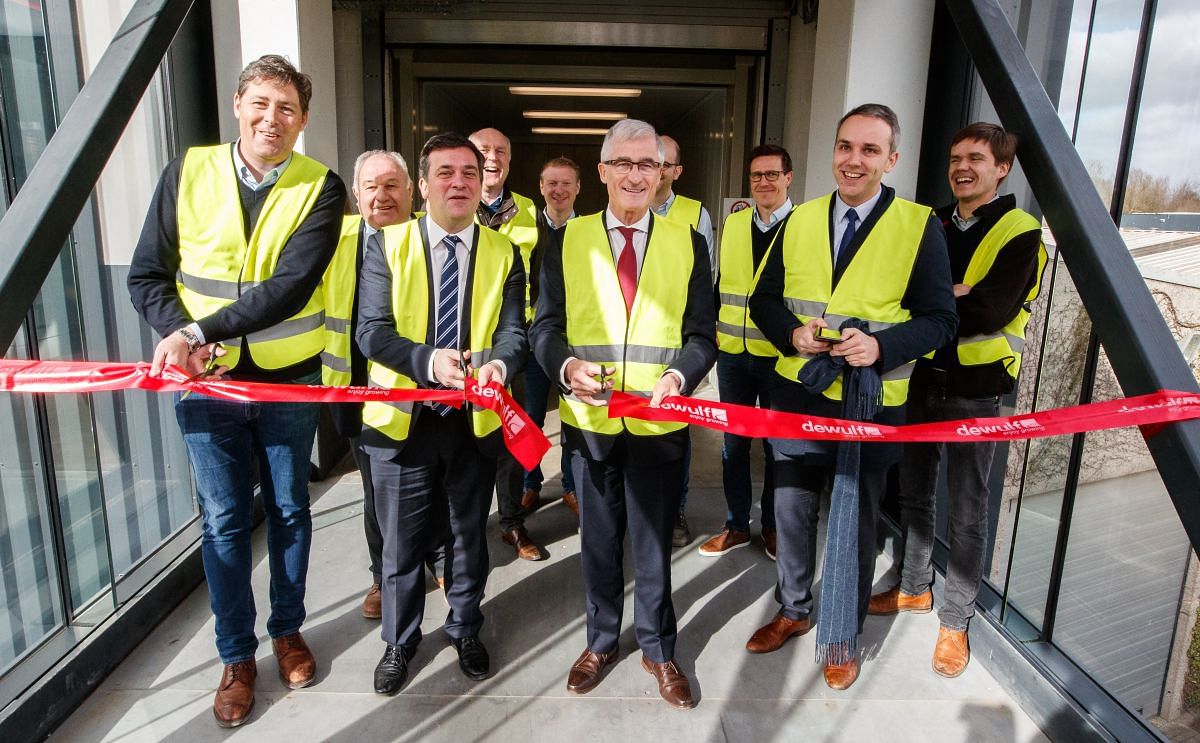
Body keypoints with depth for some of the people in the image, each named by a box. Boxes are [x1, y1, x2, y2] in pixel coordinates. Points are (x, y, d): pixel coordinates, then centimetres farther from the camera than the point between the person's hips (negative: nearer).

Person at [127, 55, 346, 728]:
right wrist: (180, 337, -17)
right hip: (206, 380, 1)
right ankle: (237, 657, 27)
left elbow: (290, 287, -20)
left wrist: (198, 331, -25)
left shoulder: (321, 188, -9)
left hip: (290, 381, 0)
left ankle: (288, 629, 36)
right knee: (224, 521, 8)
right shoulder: (188, 174, -3)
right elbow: (148, 275, 1)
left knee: (289, 511, 14)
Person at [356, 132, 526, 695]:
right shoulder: (387, 246, -2)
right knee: (401, 541, 12)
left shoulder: (504, 253, 3)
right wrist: (429, 360, -27)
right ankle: (399, 642, 36)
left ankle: (465, 630, 41)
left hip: (475, 419, 1)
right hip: (403, 417, -1)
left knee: (469, 536, 17)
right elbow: (371, 330, -9)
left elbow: (514, 330, -4)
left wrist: (499, 361, -28)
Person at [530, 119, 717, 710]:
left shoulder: (687, 243, 3)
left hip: (659, 421, 0)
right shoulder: (567, 240, 3)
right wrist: (567, 366, -20)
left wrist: (678, 377, -19)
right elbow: (545, 325, 1)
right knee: (598, 541, 17)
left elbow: (702, 334, 1)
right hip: (589, 418, 1)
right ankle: (601, 642, 38)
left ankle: (658, 650, 35)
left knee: (653, 542, 13)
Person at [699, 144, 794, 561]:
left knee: (776, 445, 10)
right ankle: (737, 525, 26)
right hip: (732, 351, 4)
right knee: (733, 443, 11)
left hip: (779, 354, -3)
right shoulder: (733, 223, 8)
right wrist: (713, 329, 7)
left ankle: (772, 526, 28)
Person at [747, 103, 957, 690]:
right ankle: (792, 610, 39)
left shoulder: (920, 225, -6)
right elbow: (764, 299, 6)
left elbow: (939, 318, -7)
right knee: (791, 509, 16)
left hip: (871, 402, -3)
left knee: (853, 521, 10)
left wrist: (881, 345, -24)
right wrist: (792, 333, -14)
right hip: (798, 394, 4)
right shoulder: (800, 220, 5)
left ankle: (841, 637, 31)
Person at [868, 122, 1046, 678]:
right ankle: (914, 588, 36)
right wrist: (949, 297, -17)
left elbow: (991, 311, -20)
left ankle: (955, 620, 21)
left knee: (966, 510, 5)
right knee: (913, 493, 16)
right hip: (919, 381, 5)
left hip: (974, 390, -5)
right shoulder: (932, 226, 10)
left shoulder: (1020, 233, -7)